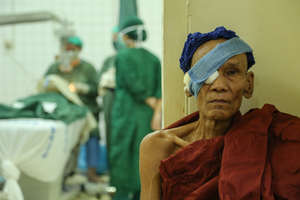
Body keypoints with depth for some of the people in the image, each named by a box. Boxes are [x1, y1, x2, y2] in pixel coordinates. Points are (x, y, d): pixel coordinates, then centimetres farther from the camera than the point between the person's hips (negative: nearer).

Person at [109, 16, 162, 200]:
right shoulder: (153, 58, 9)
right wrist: (157, 114, -6)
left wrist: (151, 103, -5)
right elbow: (160, 89, -1)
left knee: (121, 157, 2)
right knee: (143, 155, 10)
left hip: (126, 112, -5)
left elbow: (134, 85, -15)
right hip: (148, 116, 5)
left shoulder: (123, 56, -5)